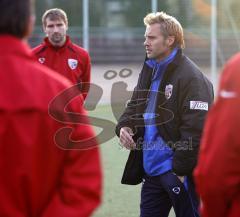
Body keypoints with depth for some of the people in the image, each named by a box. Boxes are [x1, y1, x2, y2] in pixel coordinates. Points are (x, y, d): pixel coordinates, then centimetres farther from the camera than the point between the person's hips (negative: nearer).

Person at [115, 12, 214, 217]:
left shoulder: (191, 77, -15)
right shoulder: (149, 72, 12)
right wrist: (125, 126, -1)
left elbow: (195, 130, -19)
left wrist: (181, 171, -20)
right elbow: (135, 106, 22)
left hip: (179, 171, -8)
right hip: (152, 169, 8)